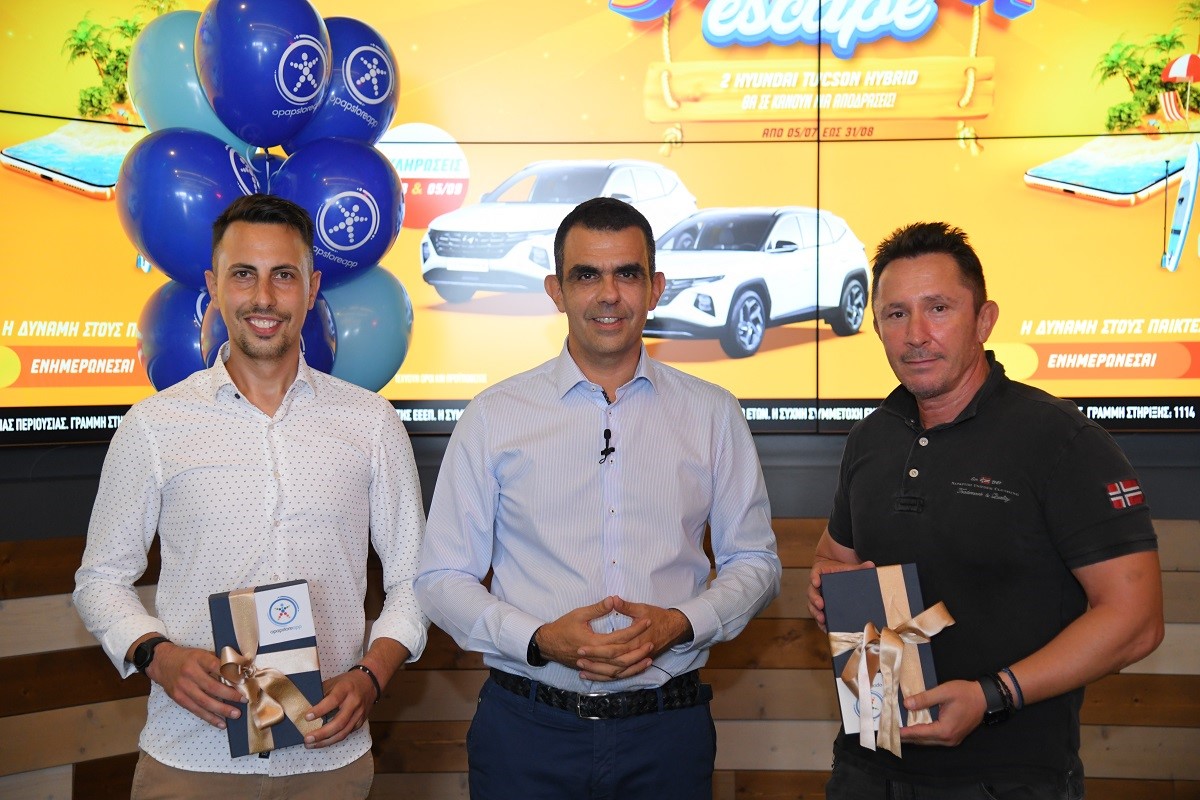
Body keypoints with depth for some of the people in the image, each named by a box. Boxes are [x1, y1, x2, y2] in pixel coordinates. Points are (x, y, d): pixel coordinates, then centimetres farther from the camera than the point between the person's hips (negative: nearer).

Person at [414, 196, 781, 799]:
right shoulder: (494, 416, 0)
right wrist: (539, 639, -15)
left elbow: (754, 562, 8)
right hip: (528, 728, -1)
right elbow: (442, 578, 1)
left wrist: (679, 624, -10)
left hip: (667, 728, 1)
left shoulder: (713, 414, 4)